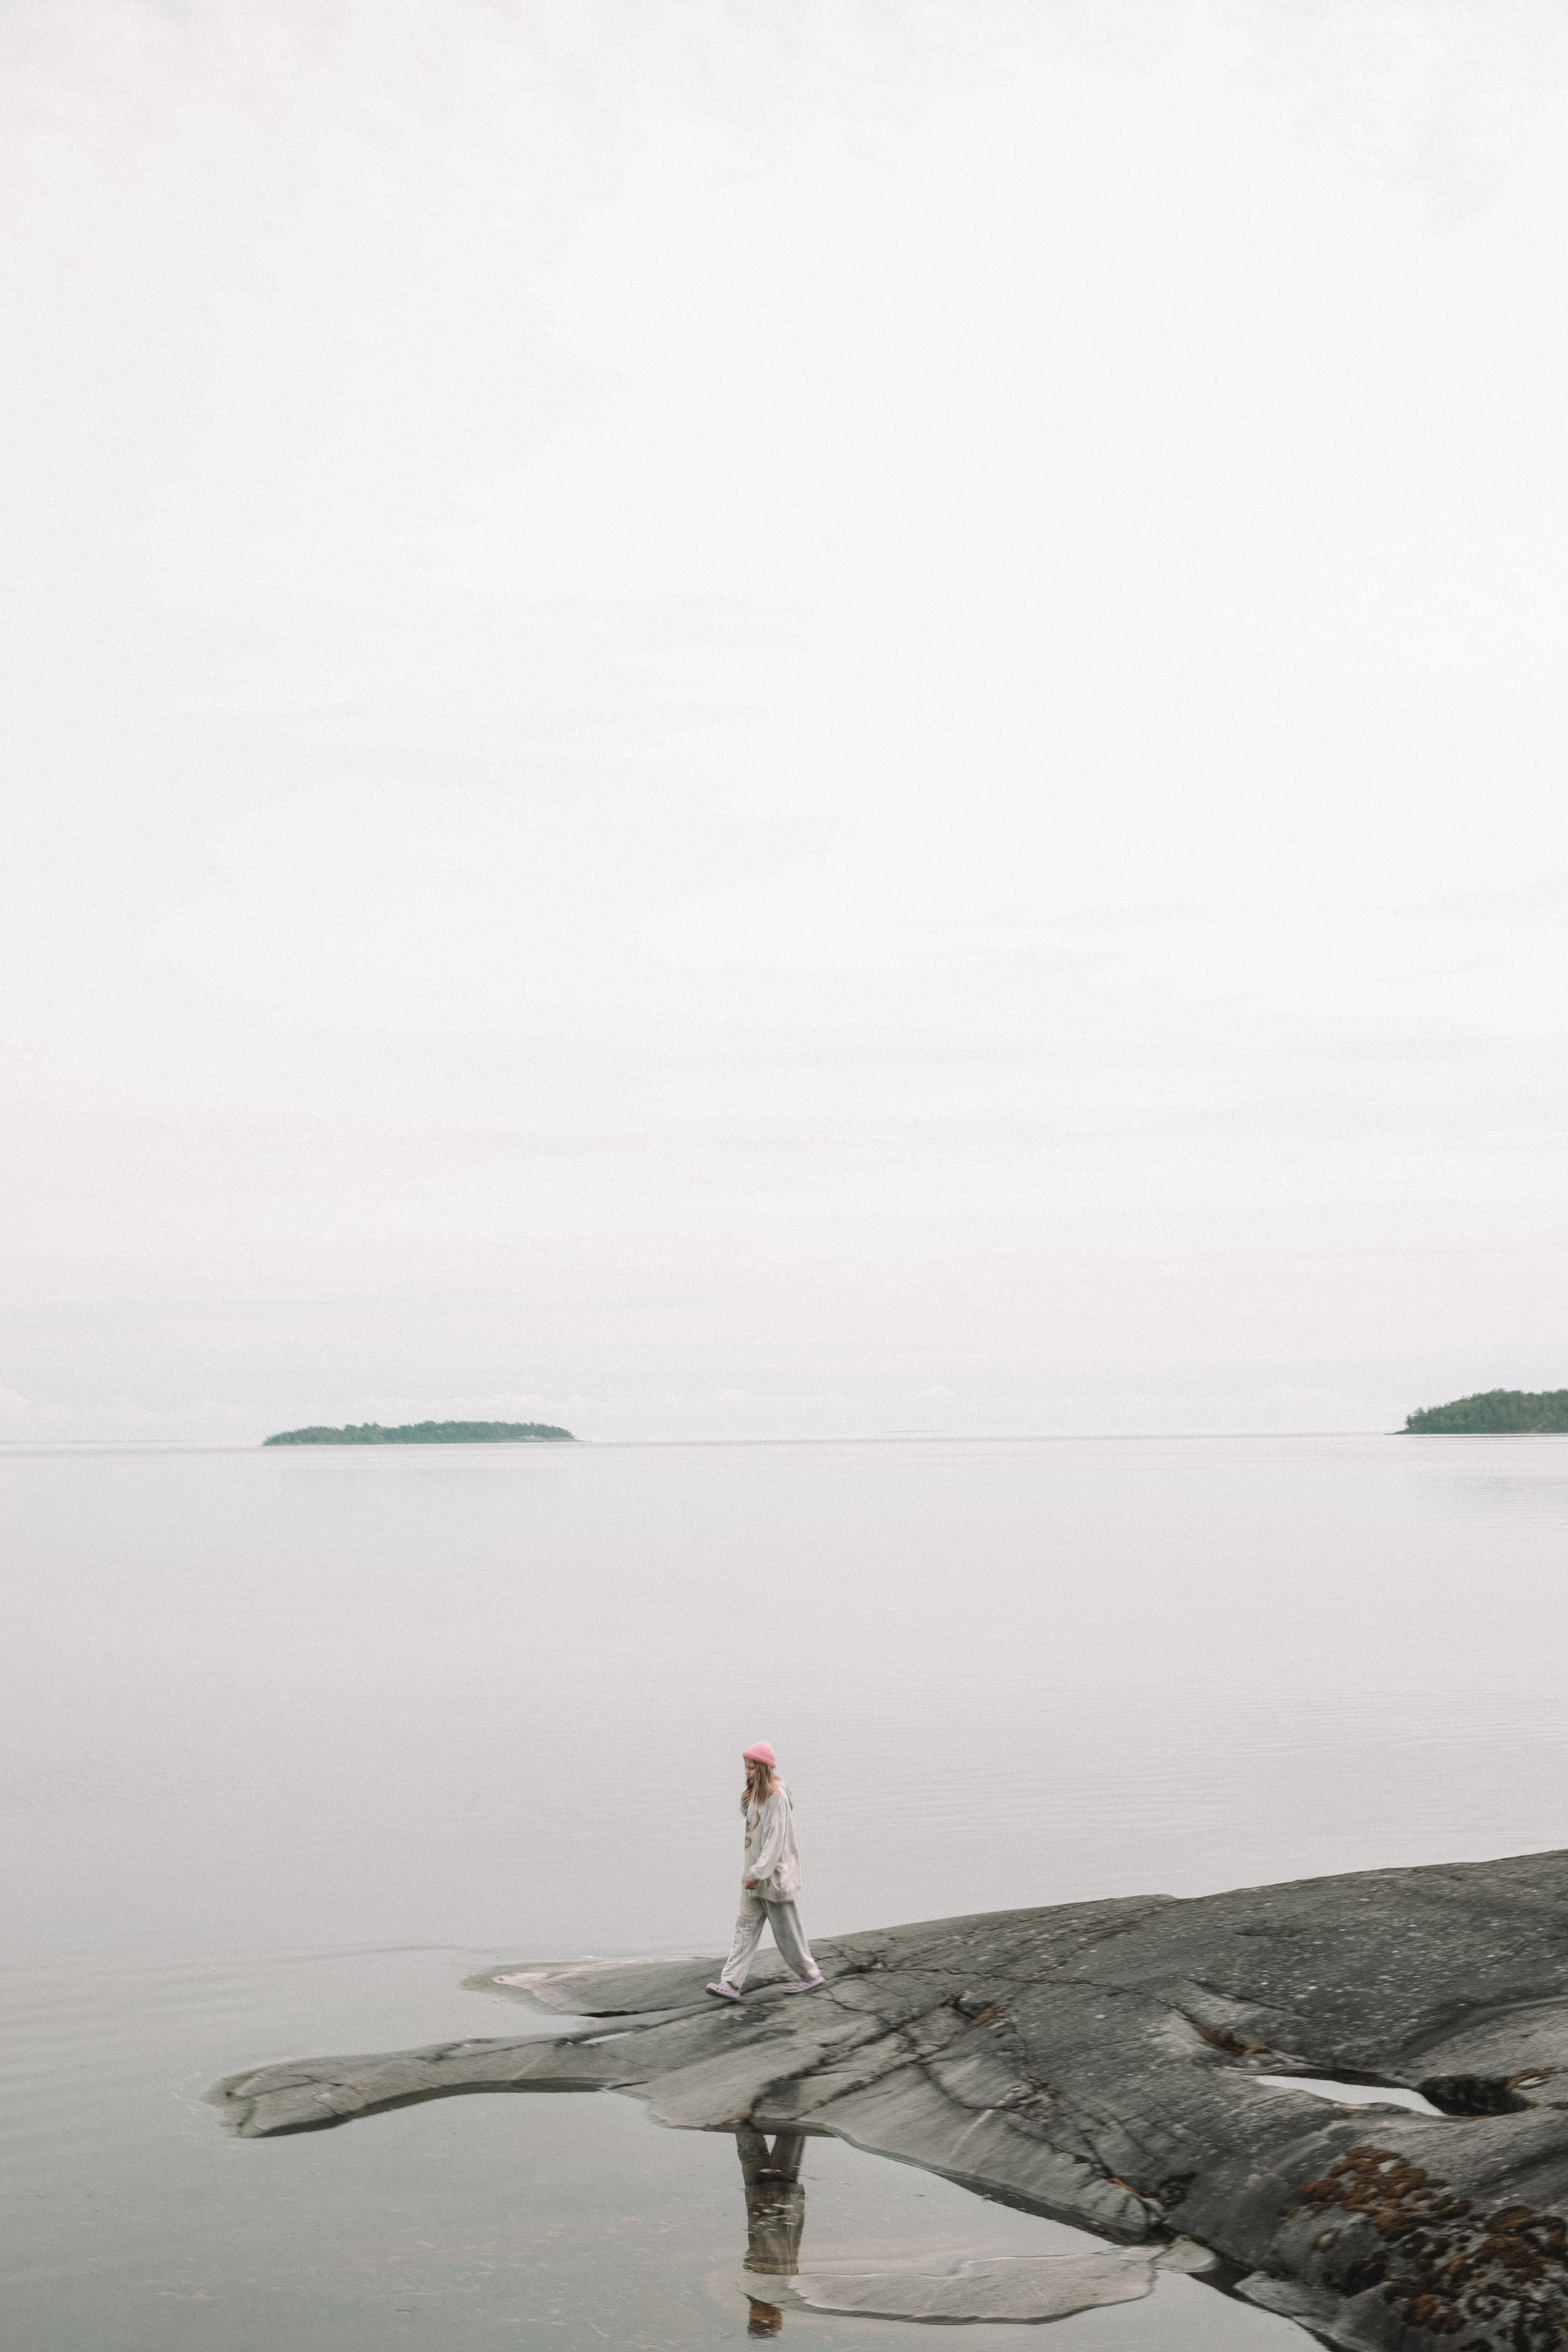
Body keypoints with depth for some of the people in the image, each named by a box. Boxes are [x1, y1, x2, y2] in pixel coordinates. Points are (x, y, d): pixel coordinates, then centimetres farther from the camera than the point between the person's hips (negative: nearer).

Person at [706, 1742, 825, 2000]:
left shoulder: (777, 1797, -20)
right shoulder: (756, 1793, 9)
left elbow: (775, 1841, -23)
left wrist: (758, 1873, -27)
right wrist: (745, 1806, 1)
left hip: (774, 1874, -9)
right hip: (756, 1874, 9)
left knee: (785, 1930, 4)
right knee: (746, 1929, 5)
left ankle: (810, 1975, 20)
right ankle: (731, 1983, 3)